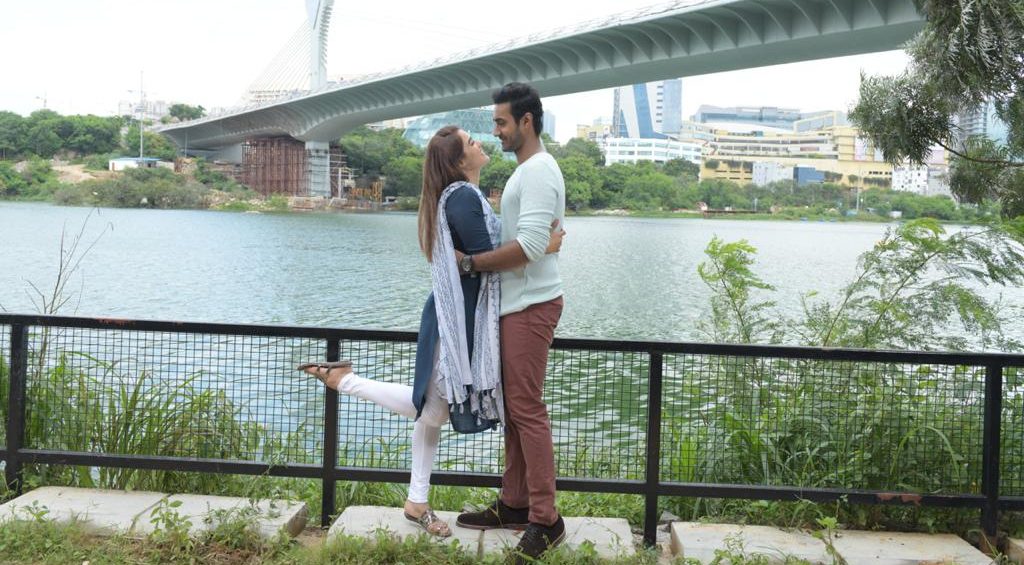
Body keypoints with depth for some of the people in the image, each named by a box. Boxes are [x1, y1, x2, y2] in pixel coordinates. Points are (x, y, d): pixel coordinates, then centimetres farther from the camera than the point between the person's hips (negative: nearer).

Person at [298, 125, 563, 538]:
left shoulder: (464, 195, 14)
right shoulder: (463, 196, -17)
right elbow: (485, 258, -22)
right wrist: (541, 248, -17)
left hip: (466, 315, 10)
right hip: (457, 317, -10)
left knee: (433, 409, 13)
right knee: (431, 408, -3)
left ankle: (417, 503, 21)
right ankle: (342, 379, 6)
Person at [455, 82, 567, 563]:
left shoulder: (538, 171, -14)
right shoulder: (528, 171, 19)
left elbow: (528, 246, -24)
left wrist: (470, 262, -16)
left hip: (531, 306, -10)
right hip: (518, 304, 10)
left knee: (527, 410, -8)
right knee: (514, 407, 13)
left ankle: (546, 521, -2)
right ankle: (514, 505, 21)